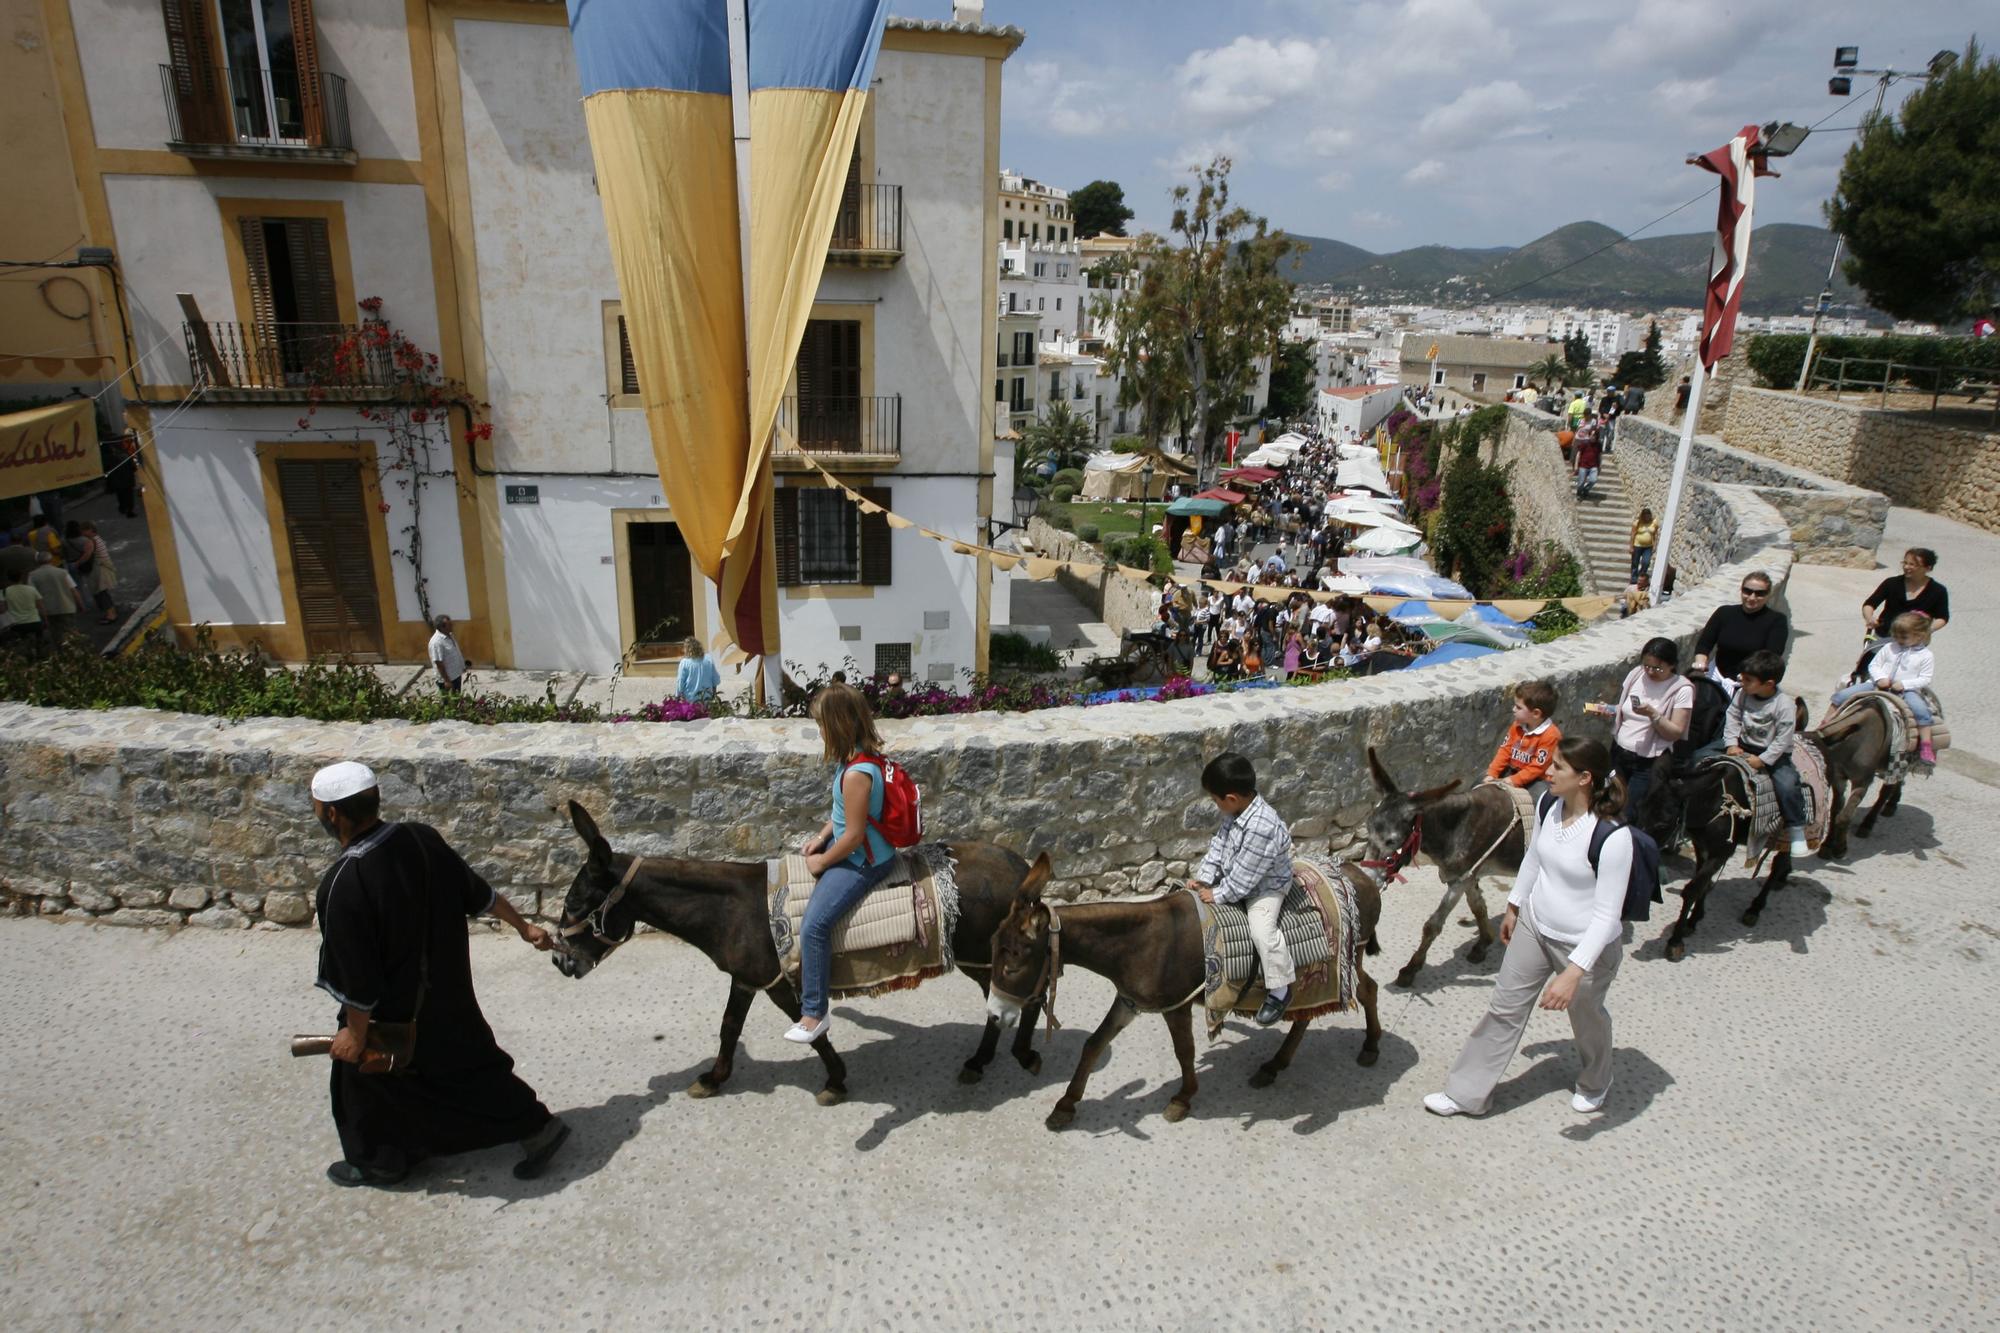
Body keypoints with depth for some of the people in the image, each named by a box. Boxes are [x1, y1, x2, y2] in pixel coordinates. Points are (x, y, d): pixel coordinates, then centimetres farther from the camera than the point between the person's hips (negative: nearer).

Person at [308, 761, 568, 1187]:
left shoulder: (343, 885, -31)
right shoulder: (422, 839, -12)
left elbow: (358, 979, -23)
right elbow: (479, 893, 1)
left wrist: (355, 1032, -8)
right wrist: (524, 928, 14)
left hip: (393, 1013, -6)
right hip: (447, 995, 6)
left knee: (363, 1077, 21)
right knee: (467, 1060, 23)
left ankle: (378, 1162, 42)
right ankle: (538, 1126, 31)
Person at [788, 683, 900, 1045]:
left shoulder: (856, 773, -30)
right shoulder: (863, 756, 0)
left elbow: (853, 836, -26)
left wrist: (822, 862, -12)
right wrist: (821, 837, 5)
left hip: (862, 862, -11)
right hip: (850, 848, 11)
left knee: (814, 926, -17)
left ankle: (814, 1014, -4)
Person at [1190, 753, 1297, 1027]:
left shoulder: (1261, 827, -37)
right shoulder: (1237, 812, -9)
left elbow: (1244, 876, -30)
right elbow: (1218, 845, 1)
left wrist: (1217, 895, -20)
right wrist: (1204, 878, -7)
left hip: (1264, 887, -9)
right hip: (1233, 877, 9)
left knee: (1262, 932, -26)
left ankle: (1279, 990, -7)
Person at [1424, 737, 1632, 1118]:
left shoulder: (1612, 837, -30)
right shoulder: (1552, 807, -10)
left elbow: (1607, 914, -27)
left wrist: (1574, 972, -30)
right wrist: (1513, 908, 18)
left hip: (1586, 944, -6)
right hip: (1534, 927, 6)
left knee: (1586, 1016, 22)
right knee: (1504, 1008, 13)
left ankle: (1594, 1085, 53)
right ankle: (1467, 1093, 25)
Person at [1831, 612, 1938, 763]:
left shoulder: (1926, 656, 1)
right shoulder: (1889, 648, 9)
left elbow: (1925, 679, -2)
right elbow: (1874, 665, 11)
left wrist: (1904, 684, -17)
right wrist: (1880, 678, -9)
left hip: (1906, 689, -3)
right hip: (1879, 684, 3)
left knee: (1921, 710, -32)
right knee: (1842, 695, -14)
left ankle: (1926, 745, -23)